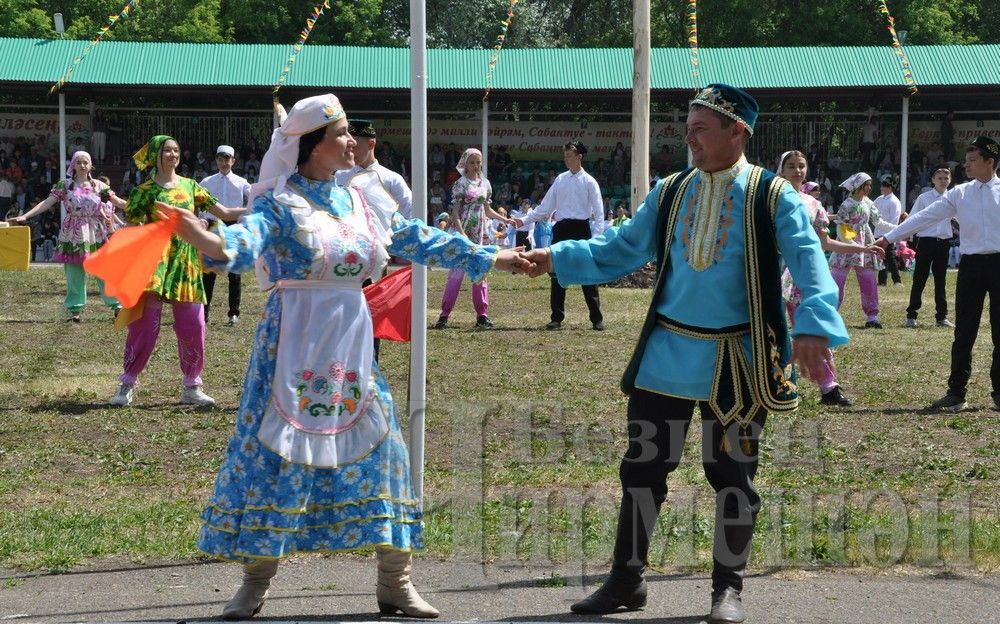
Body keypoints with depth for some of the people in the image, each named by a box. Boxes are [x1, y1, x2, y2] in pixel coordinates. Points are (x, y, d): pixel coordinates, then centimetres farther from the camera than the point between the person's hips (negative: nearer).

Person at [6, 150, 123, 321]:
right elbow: (47, 203, -6)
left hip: (96, 234, 1)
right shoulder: (64, 185, 1)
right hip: (73, 235, -1)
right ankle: (75, 310, 9)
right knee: (74, 274, 0)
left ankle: (116, 306, 8)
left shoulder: (99, 185, 5)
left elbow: (118, 201, 6)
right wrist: (25, 216, -16)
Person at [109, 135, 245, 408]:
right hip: (155, 263, -4)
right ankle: (127, 385, 3)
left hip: (186, 265, 4)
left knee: (193, 326, 2)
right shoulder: (145, 191, 1)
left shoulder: (190, 187, 11)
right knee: (145, 324, -6)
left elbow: (224, 212, 8)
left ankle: (192, 387, 12)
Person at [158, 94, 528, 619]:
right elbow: (250, 237, -27)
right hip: (294, 347, -6)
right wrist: (214, 243, -51)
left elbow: (420, 239, 18)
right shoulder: (281, 202, -8)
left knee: (378, 450, 5)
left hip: (352, 346, 6)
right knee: (277, 455, -4)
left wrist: (488, 259, 22)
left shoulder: (363, 204, 10)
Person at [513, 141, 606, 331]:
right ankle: (557, 318, 11)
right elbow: (545, 206, 14)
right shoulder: (561, 179, 11)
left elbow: (598, 211, -6)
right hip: (561, 229, 5)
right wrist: (525, 220, 7)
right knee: (557, 274, 4)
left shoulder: (588, 181, -2)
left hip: (580, 229, -5)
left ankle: (597, 319, 2)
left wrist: (597, 237, -17)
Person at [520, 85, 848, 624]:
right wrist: (557, 257, -6)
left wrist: (813, 325, -37)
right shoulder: (670, 194, 5)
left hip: (737, 362, -4)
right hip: (667, 353, 4)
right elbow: (617, 252, 8)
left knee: (732, 473, 5)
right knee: (643, 466, 7)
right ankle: (626, 578, 19)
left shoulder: (773, 197, -9)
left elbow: (809, 264, -20)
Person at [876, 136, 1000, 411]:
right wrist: (888, 238, -1)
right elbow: (924, 217, 4)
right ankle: (956, 392, 6)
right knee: (964, 333, 2)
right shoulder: (960, 194, 7)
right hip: (971, 265, 2)